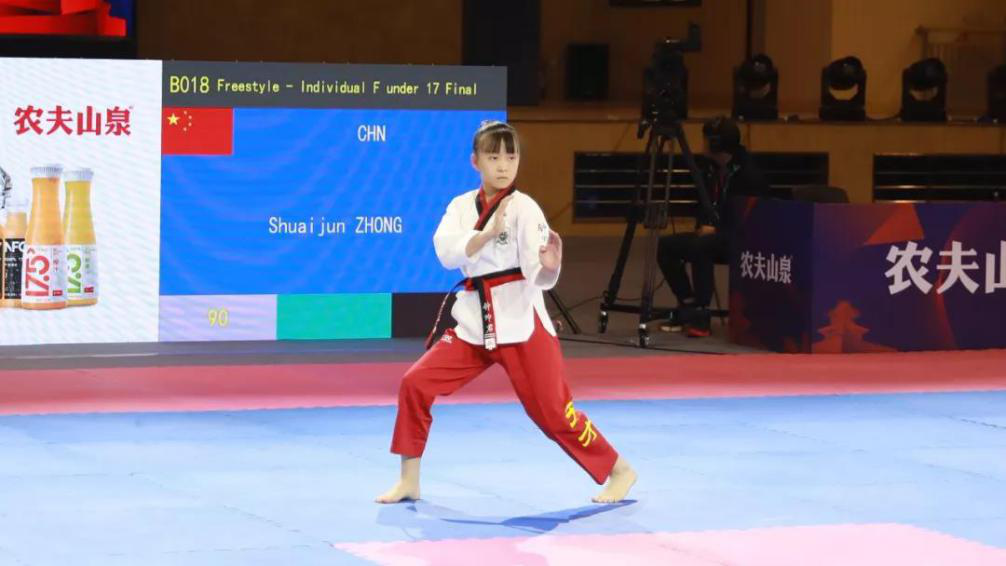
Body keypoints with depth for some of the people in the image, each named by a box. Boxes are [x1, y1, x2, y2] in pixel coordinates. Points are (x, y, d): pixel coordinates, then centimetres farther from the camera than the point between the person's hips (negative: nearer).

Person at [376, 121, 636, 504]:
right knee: (415, 384, -4)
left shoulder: (523, 208, -9)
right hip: (475, 320, 5)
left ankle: (618, 471, 13)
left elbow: (540, 276, -17)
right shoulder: (461, 206, 6)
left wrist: (550, 266, -40)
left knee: (550, 408, -4)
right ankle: (409, 481, 10)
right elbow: (447, 253, -12)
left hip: (520, 320, -5)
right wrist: (489, 232, -25)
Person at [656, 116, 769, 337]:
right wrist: (703, 225, -4)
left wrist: (716, 229, -18)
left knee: (701, 246, -35)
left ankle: (700, 315, -28)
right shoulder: (710, 169, 7)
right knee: (665, 245, -10)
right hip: (714, 235, 8)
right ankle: (688, 305, -4)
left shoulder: (748, 173, -15)